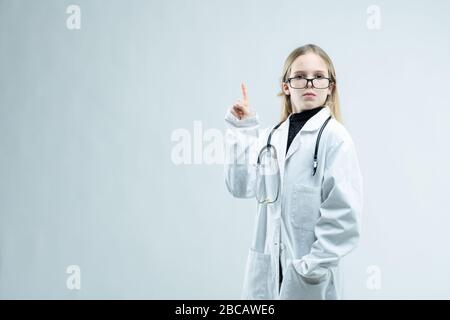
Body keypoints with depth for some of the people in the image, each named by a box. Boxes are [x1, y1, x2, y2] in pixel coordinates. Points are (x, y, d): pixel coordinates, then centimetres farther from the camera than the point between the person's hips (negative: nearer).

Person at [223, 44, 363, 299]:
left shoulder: (334, 136, -9)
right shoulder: (273, 136, 9)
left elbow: (345, 214, -14)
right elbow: (242, 186, 2)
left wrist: (313, 264, -15)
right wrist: (242, 130, 0)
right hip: (267, 268, 6)